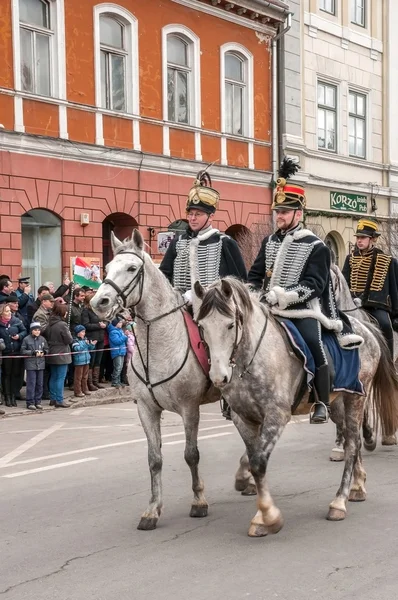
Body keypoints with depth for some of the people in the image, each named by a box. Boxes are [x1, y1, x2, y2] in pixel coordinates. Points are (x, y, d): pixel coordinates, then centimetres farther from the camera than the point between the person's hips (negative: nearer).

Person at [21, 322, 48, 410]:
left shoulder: (42, 339, 7)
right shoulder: (27, 339, -5)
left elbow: (46, 349, 16)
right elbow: (23, 351, -7)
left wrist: (43, 352, -5)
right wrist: (33, 353, -15)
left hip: (40, 364, 4)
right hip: (31, 364, -4)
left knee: (40, 384, 8)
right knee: (31, 383, -5)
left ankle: (38, 402, 16)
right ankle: (30, 402, 2)